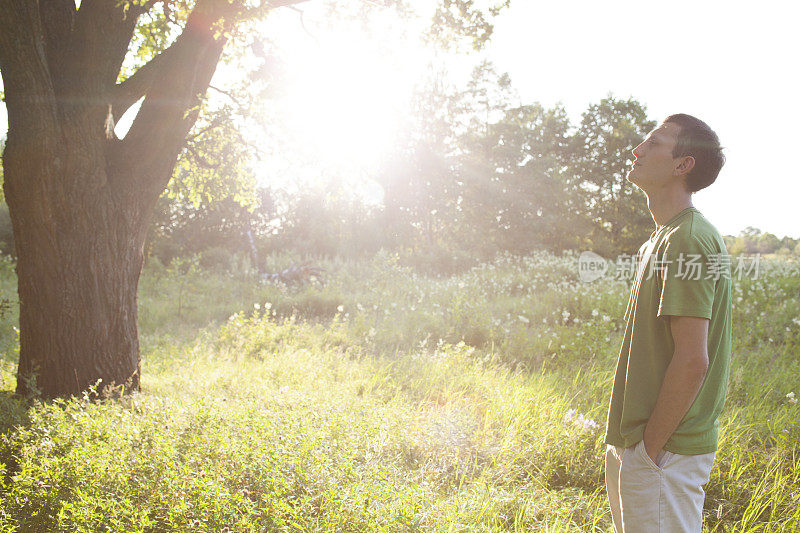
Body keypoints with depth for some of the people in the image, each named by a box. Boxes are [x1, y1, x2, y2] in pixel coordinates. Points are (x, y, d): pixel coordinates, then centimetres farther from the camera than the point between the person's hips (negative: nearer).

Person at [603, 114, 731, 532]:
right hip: (642, 441, 10)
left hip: (664, 453, -10)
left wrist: (650, 448, -17)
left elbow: (692, 361, -24)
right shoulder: (665, 238, 14)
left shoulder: (686, 241, -18)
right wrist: (630, 444, 16)